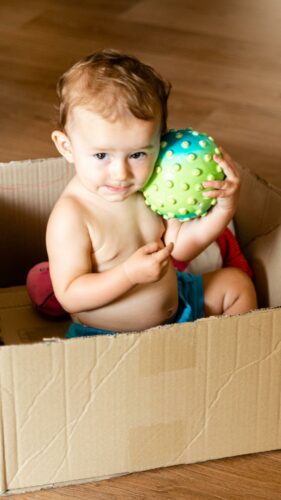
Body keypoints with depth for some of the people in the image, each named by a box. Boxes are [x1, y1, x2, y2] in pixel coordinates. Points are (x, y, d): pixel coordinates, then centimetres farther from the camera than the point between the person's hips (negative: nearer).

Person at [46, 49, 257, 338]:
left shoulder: (148, 188, -5)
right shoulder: (71, 216, -26)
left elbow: (180, 246, 3)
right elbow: (69, 297, -26)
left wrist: (224, 207, -10)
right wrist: (130, 273, -38)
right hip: (108, 337, -7)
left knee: (237, 283, 9)